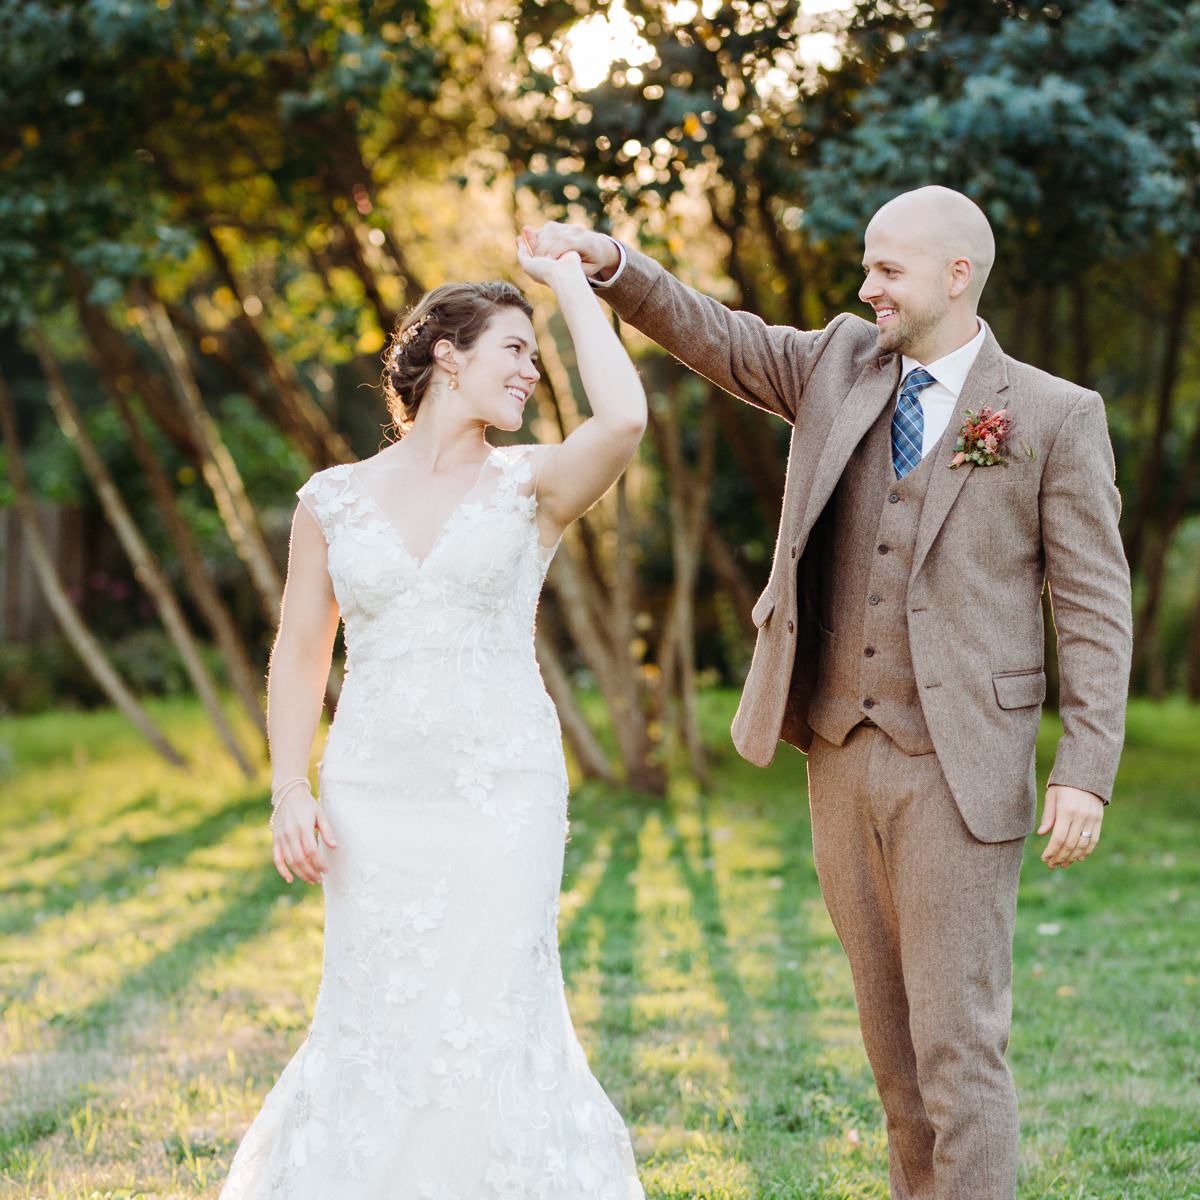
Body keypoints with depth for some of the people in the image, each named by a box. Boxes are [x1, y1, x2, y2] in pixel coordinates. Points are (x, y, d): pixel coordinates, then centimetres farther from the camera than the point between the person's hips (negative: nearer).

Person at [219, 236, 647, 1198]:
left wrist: (572, 282, -6)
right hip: (374, 798, 1)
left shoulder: (530, 486, 1)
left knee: (494, 1018, -2)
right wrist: (291, 793, -4)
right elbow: (300, 654, 9)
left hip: (503, 792, -1)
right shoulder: (333, 499, 7)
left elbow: (624, 420, -20)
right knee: (374, 1022, 4)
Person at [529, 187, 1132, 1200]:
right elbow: (712, 336, 8)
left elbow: (1094, 606, -6)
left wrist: (1087, 772, -13)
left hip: (962, 773, -5)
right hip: (845, 759, 5)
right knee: (893, 1032, 13)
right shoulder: (843, 365, 10)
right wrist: (612, 262, -10)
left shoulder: (1056, 417, -4)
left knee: (958, 1040, -6)